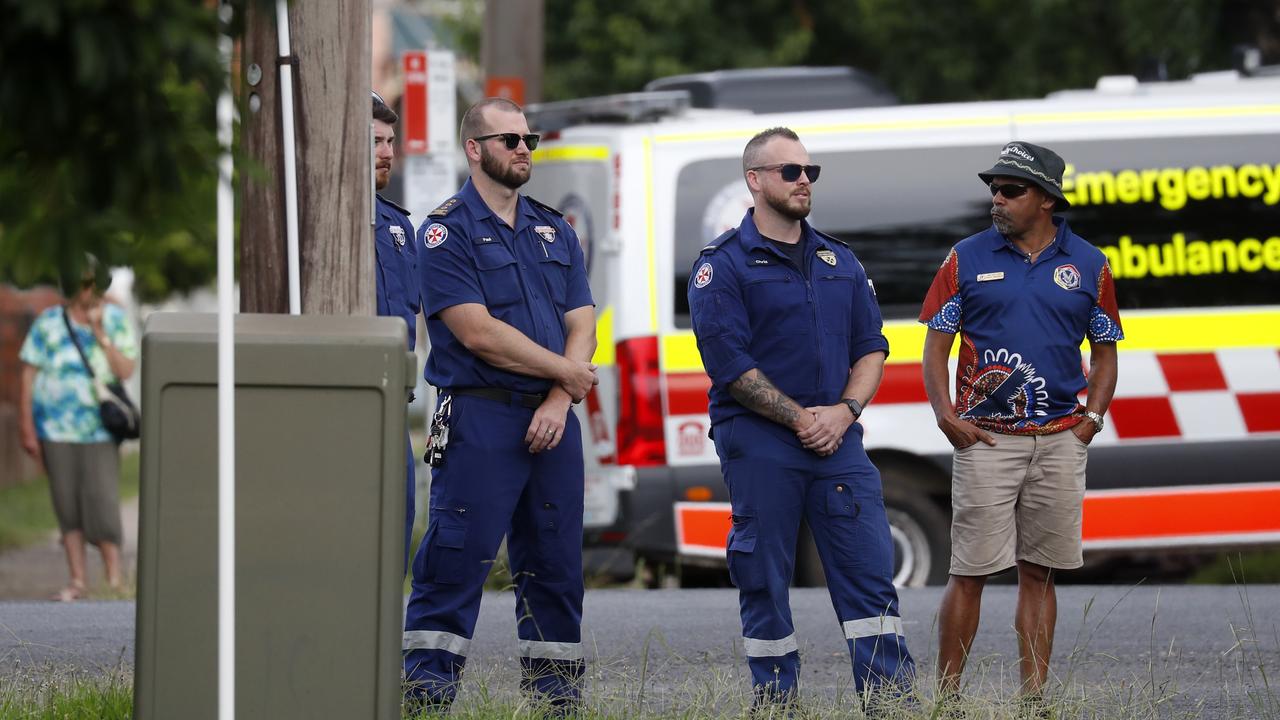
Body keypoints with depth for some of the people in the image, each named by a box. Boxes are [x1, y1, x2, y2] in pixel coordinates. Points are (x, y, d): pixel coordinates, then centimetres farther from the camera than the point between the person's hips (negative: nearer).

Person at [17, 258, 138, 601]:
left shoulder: (115, 320, 1)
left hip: (99, 428, -1)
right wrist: (27, 428, -3)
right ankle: (76, 581, 10)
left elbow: (125, 371, -6)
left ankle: (114, 581, -4)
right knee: (67, 505, 3)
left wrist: (101, 335, -16)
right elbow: (29, 376, 0)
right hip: (56, 428, 1)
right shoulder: (49, 323, -2)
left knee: (102, 500, -10)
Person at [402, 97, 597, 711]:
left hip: (551, 419, 6)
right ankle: (426, 688, -10)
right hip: (479, 416, -6)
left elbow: (581, 325, 9)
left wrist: (558, 401, -8)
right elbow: (478, 332, -12)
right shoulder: (449, 230, -4)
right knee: (457, 555, -11)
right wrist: (565, 371, -5)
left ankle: (555, 691, 15)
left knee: (555, 558, 8)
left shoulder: (554, 231, 16)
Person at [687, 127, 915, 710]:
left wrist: (843, 412, -5)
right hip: (758, 439, -4)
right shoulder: (723, 265, -2)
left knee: (870, 569, -3)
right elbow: (729, 362, -10)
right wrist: (800, 419, -12)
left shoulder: (840, 262, 15)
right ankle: (774, 706, 7)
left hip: (836, 437, 4)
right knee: (764, 581, 0)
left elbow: (871, 347, 13)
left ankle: (892, 702, -3)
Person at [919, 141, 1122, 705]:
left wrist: (1091, 418, 1)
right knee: (970, 572, -5)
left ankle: (1033, 696, 9)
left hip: (1060, 442, 2)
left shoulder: (1087, 265, 8)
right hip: (986, 440, -2)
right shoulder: (966, 259, 5)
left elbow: (1105, 350, 14)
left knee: (1039, 573, 5)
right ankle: (945, 697, 0)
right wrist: (945, 413, -9)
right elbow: (936, 345, 5)